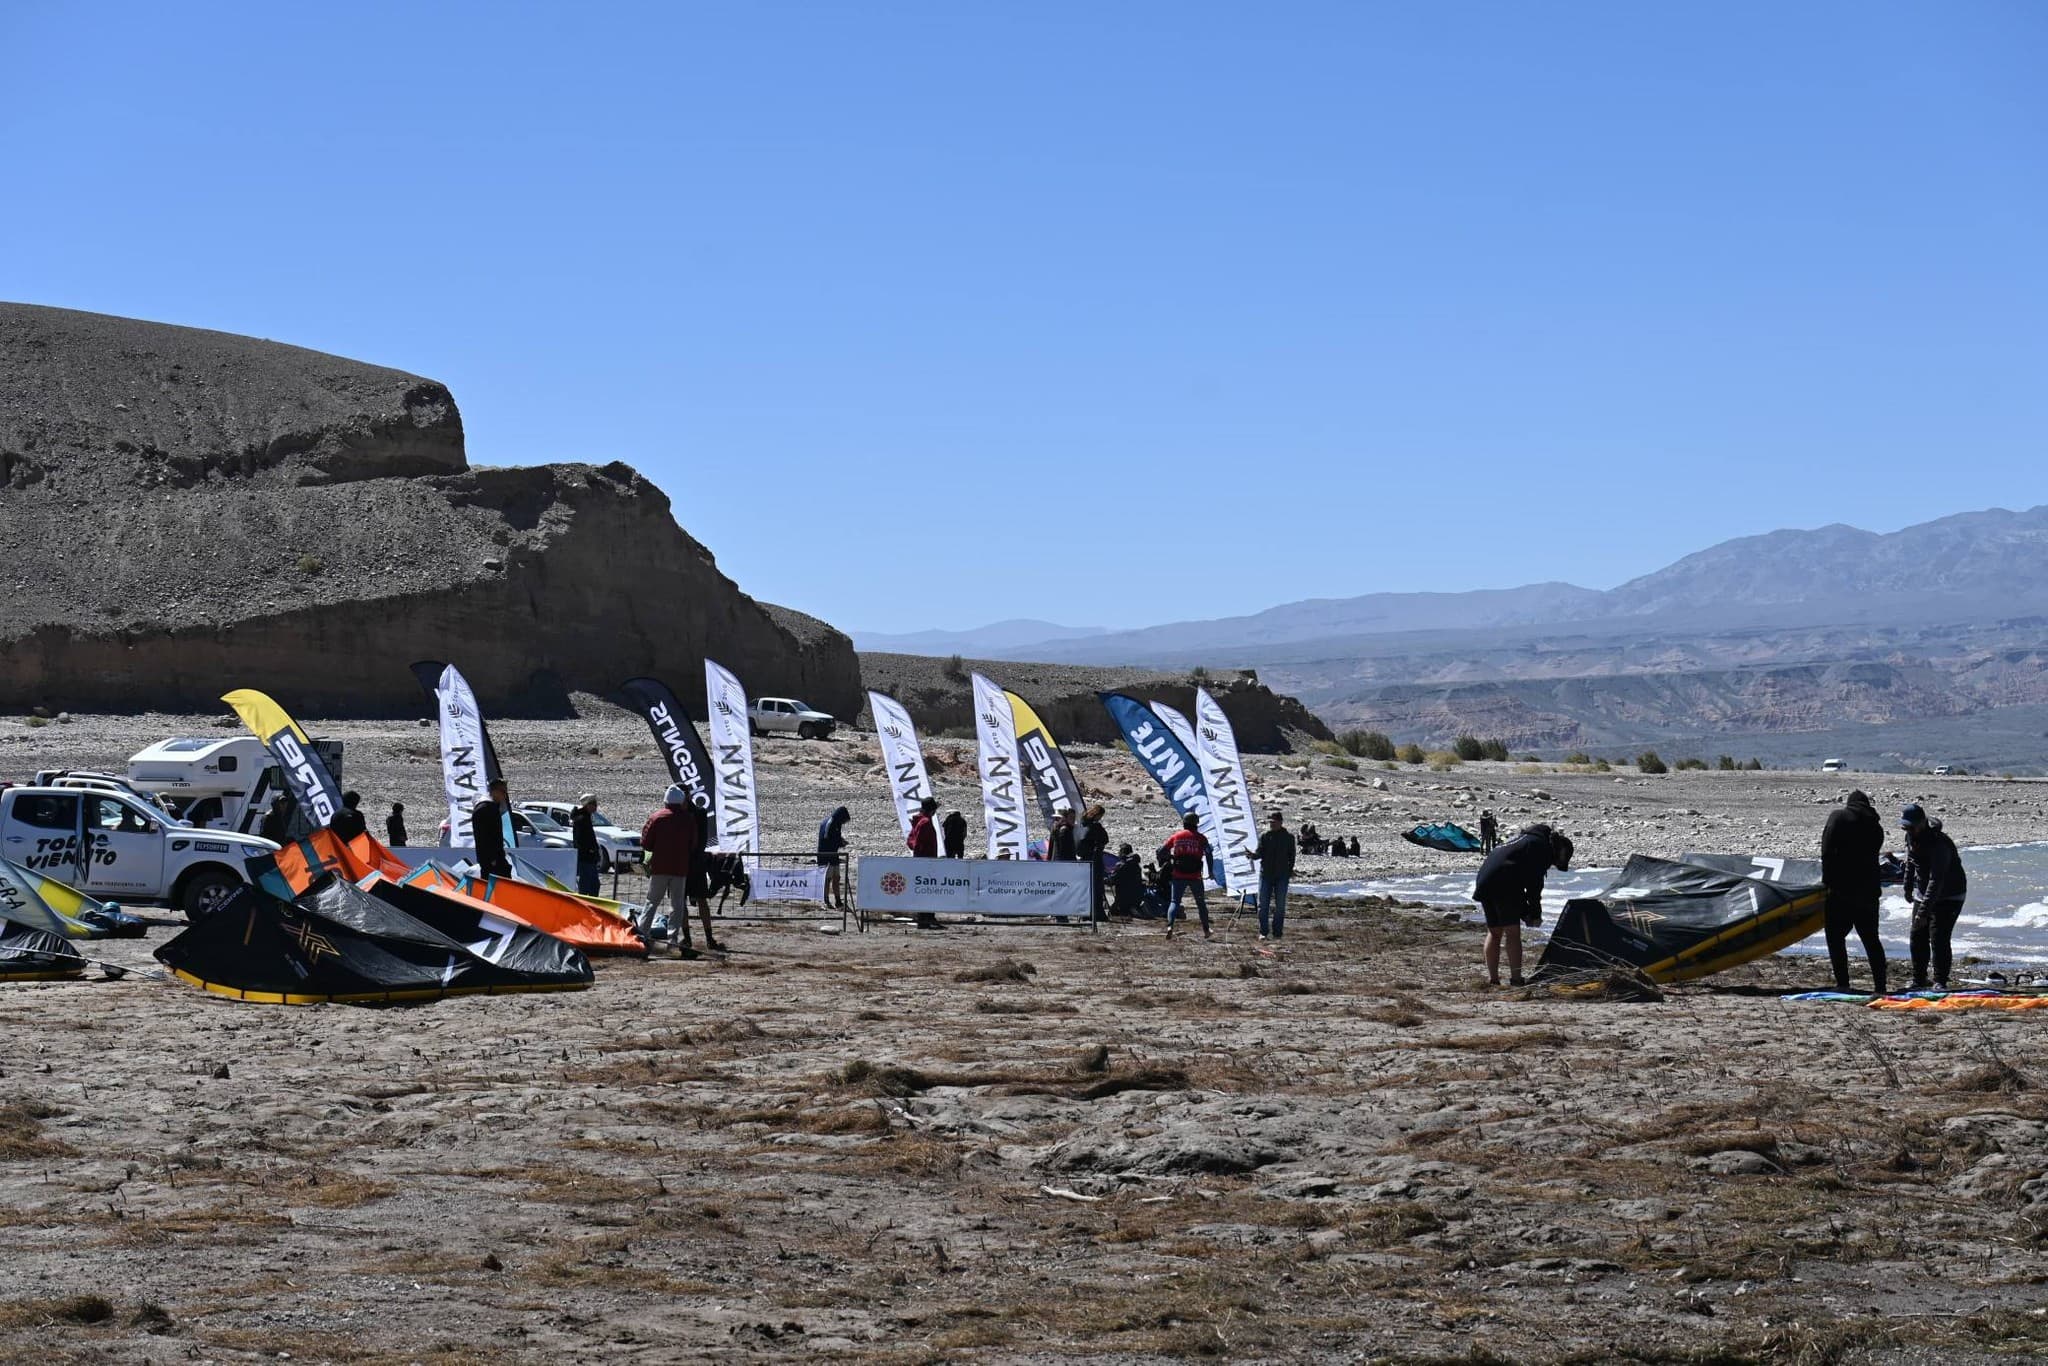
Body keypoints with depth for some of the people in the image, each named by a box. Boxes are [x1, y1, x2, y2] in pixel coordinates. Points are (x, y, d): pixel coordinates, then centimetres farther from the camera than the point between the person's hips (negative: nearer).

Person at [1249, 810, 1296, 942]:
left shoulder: (1288, 837, 3)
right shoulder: (1264, 836, 3)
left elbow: (1291, 855, 8)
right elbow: (1260, 853, -6)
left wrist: (1290, 869, 1)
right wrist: (1252, 854, -27)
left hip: (1282, 876, 0)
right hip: (1266, 875, 0)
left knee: (1280, 906, 4)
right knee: (1263, 905, -1)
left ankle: (1277, 932, 10)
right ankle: (1263, 932, 5)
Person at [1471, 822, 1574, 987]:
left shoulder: (1528, 840, 30)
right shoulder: (1541, 846, 1)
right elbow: (1535, 884, -6)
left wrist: (1525, 913, 24)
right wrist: (1536, 914, 1)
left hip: (1484, 882, 9)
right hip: (1503, 884, -9)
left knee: (1494, 932, 14)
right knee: (1513, 933, -4)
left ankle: (1492, 979, 14)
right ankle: (1515, 980, -5)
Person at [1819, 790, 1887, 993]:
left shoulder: (1838, 817, -2)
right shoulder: (1875, 827, 13)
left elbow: (1828, 851, -11)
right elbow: (1872, 855, 11)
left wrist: (1828, 881, -7)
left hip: (1841, 891, -5)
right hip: (1868, 890, 5)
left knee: (1836, 937, 2)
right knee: (1871, 939, 13)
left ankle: (1842, 983, -6)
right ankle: (1881, 986, 12)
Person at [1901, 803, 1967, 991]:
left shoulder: (1939, 844, -32)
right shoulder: (1911, 837, -5)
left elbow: (1936, 881, -36)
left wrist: (1923, 912, -41)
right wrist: (1908, 888, 22)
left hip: (1949, 896, -8)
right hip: (1923, 894, 8)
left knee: (1938, 938, -15)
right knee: (1918, 937, 6)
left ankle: (1940, 981, -6)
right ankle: (1919, 980, 19)